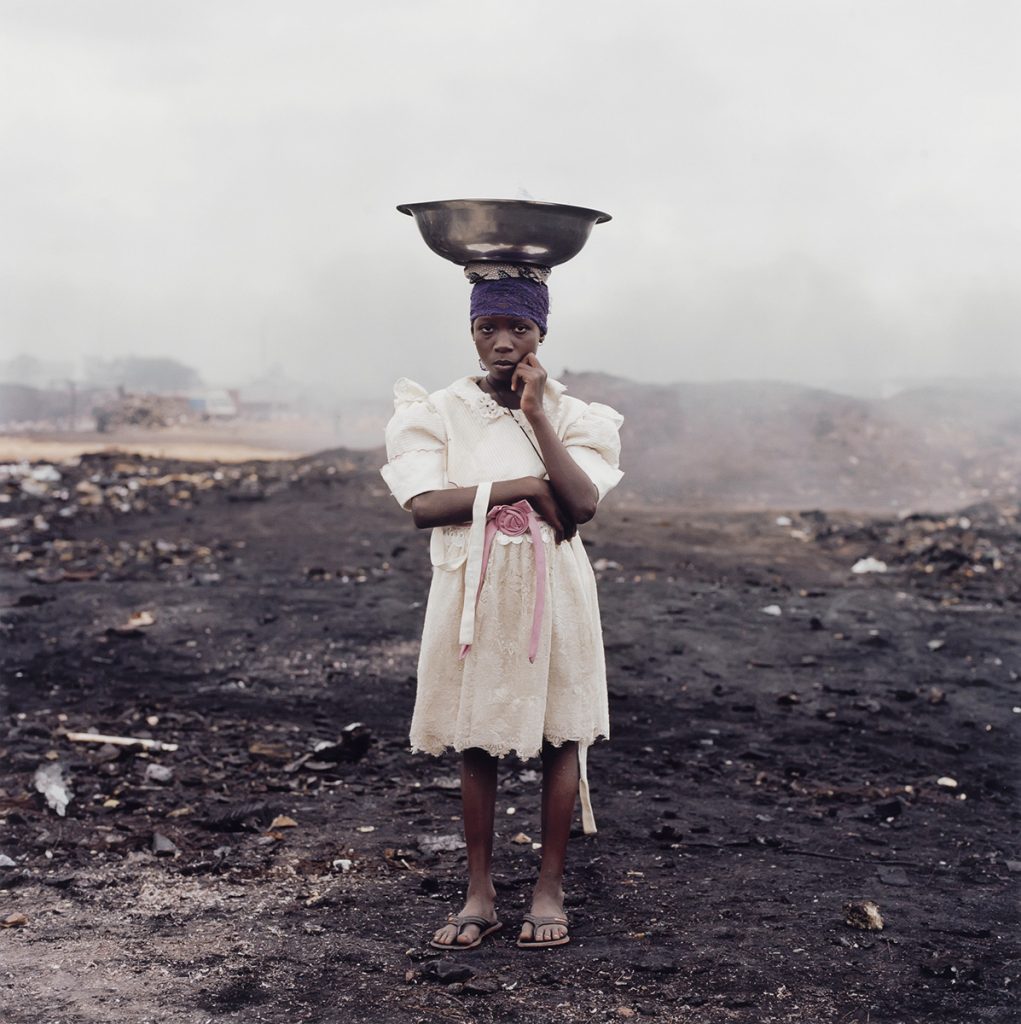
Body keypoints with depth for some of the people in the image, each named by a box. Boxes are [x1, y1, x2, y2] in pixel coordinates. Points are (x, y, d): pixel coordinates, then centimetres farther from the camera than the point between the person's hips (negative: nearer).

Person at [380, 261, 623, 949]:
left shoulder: (570, 415, 0)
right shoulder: (440, 412, -1)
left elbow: (583, 503, -16)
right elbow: (425, 504, -16)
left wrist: (536, 414, -16)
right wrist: (525, 488, -18)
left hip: (552, 591, 0)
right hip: (472, 591, 0)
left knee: (560, 738, 6)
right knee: (476, 743, 8)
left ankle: (551, 891, 21)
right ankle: (480, 895, 21)